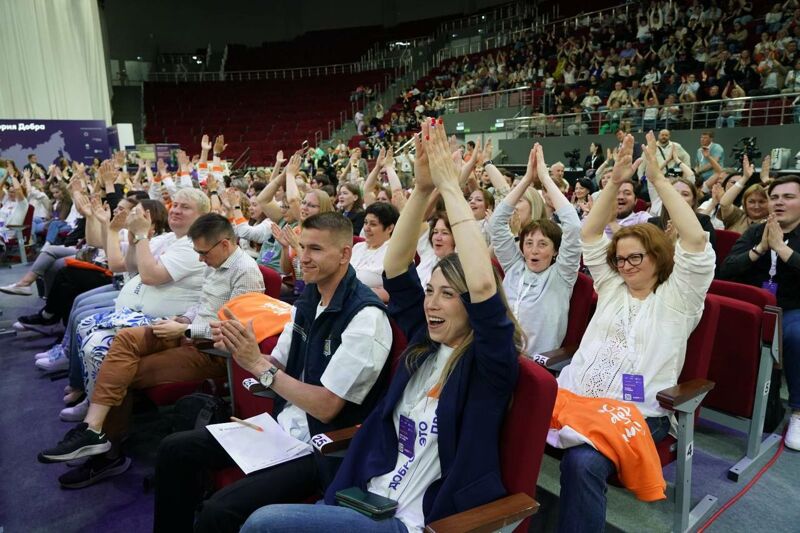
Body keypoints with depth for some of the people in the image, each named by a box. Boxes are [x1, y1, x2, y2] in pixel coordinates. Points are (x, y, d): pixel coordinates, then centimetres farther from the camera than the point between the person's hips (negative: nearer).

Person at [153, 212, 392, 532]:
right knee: (174, 450, 6)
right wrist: (239, 349, -10)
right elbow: (277, 368, 10)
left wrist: (258, 365, -21)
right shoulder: (308, 300, 4)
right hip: (282, 425, 8)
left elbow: (326, 406, -21)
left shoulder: (366, 317, -22)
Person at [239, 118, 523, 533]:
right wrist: (422, 188, -12)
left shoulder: (487, 363, -12)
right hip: (365, 495, 6)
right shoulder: (425, 343, 5)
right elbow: (395, 268, -2)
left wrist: (451, 188, -25)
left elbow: (483, 284, -31)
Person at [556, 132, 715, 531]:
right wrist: (614, 182, 2)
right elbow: (589, 234, 14)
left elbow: (696, 241, -8)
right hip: (575, 397, 5)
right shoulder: (611, 287, 20)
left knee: (582, 463, -34)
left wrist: (658, 178, -8)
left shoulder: (677, 298, 7)